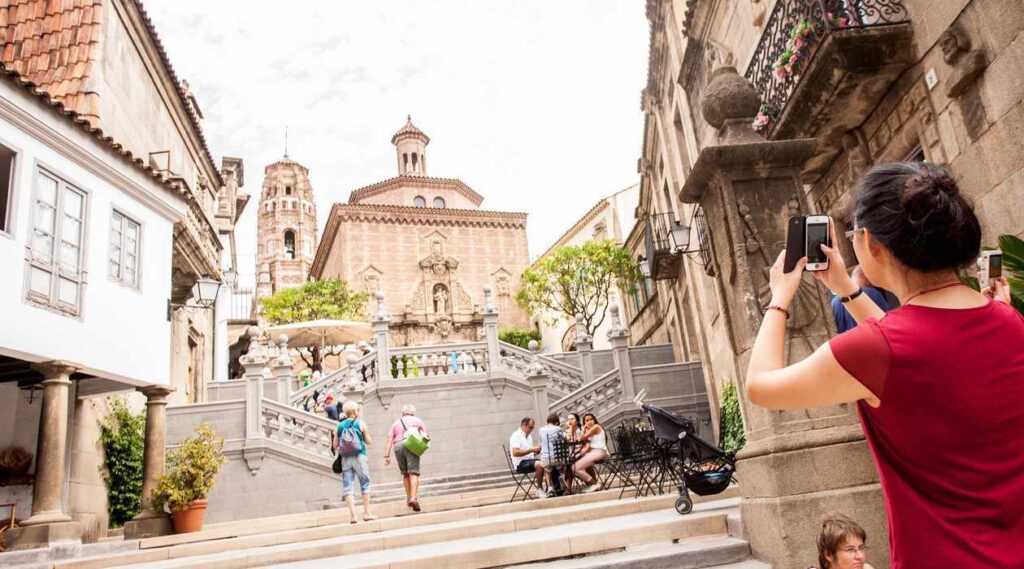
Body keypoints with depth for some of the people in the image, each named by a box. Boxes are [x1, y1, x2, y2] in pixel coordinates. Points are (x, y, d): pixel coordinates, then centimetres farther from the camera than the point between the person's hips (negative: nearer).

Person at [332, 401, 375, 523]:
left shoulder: (340, 426, 7)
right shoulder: (360, 423, 0)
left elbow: (335, 445, 6)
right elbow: (368, 441, 4)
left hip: (345, 458, 3)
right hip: (359, 456, -2)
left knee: (348, 487, 3)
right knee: (365, 484, 6)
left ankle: (353, 515, -3)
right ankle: (367, 513, 7)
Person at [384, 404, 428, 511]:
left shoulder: (396, 423, 23)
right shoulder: (417, 420, 19)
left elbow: (389, 440, 12)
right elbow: (425, 436, 9)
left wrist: (387, 455, 8)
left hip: (398, 446, 3)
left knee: (405, 474, 17)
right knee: (413, 473, -9)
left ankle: (409, 498, 21)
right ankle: (413, 498, -23)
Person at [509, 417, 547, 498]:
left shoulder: (528, 436, 18)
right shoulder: (516, 435, -10)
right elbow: (515, 453, -22)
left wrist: (536, 450, -1)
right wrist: (531, 449, -22)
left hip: (530, 460, 8)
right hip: (521, 463, -8)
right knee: (540, 465, -32)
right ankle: (540, 489, -16)